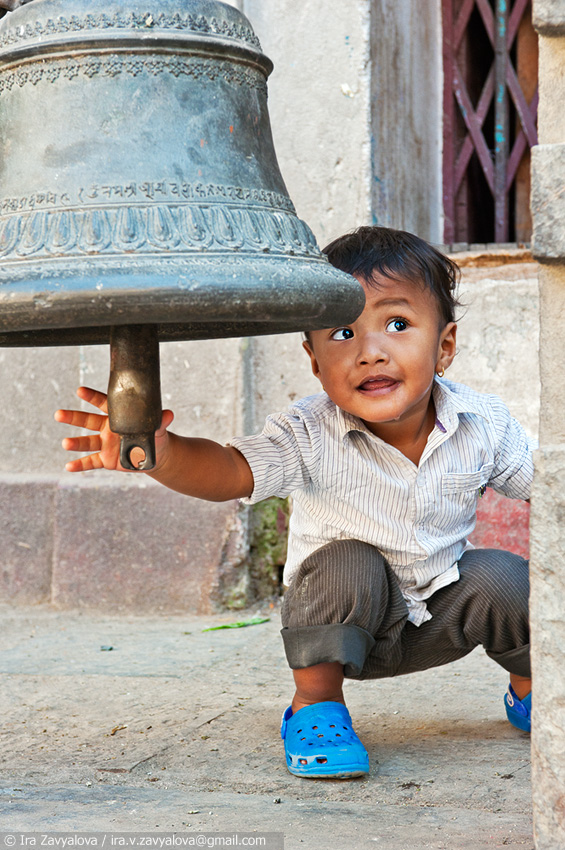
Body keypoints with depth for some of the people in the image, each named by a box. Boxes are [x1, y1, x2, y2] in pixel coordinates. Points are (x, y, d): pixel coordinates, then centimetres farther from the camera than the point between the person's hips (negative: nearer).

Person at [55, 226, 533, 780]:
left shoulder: (485, 426, -17)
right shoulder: (310, 437, -26)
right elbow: (231, 471, -41)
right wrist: (160, 453, -61)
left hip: (438, 619, 2)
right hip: (344, 625, -2)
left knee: (502, 579, -23)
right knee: (345, 564, -31)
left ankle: (531, 688, 8)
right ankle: (316, 705, -11)